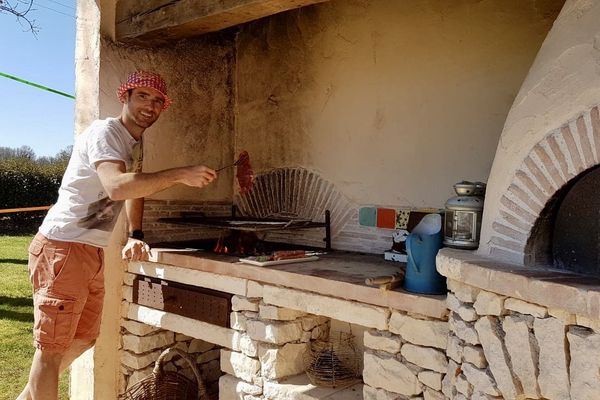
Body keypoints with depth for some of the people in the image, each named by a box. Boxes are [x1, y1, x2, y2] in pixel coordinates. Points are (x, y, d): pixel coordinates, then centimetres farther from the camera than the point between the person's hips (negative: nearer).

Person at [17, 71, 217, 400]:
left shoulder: (135, 144, 14)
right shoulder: (104, 132, -15)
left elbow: (135, 189, 20)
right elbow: (117, 187, -33)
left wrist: (135, 236, 5)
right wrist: (180, 175, -32)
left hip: (93, 253, 9)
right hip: (62, 248, -9)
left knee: (83, 339, 17)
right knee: (52, 347, -2)